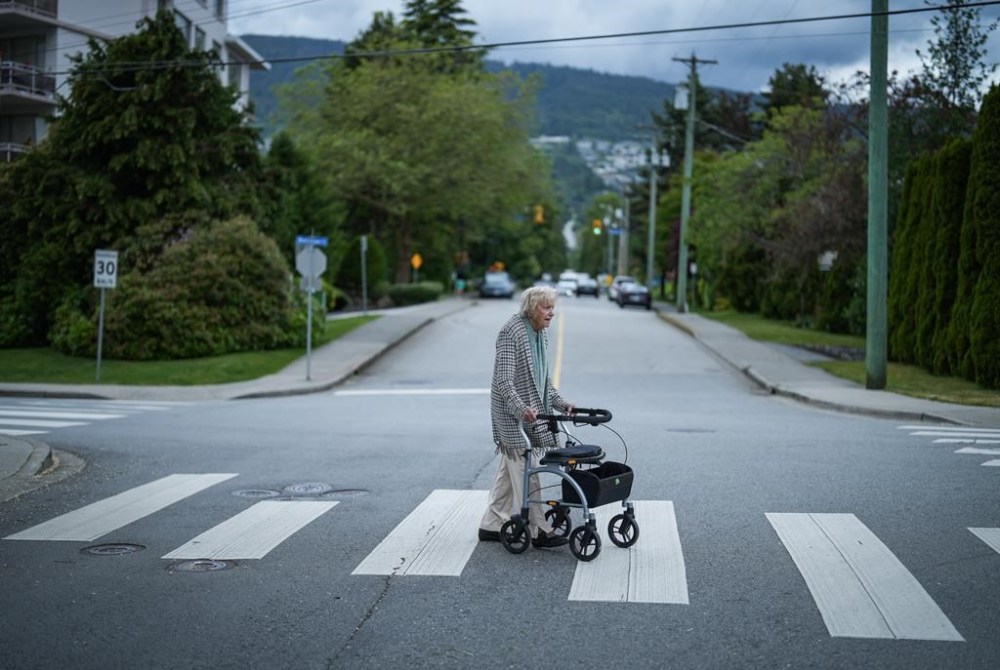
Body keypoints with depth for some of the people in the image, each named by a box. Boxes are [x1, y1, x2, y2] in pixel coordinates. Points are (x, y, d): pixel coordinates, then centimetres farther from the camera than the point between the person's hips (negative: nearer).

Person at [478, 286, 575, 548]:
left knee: (510, 470, 13)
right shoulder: (511, 332, -16)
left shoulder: (540, 335, 11)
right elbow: (503, 381, -22)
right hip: (511, 412, -9)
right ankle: (538, 531, -3)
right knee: (525, 470, -7)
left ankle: (491, 526, 21)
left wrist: (561, 404, 8)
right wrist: (521, 409, -32)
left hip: (530, 410, 9)